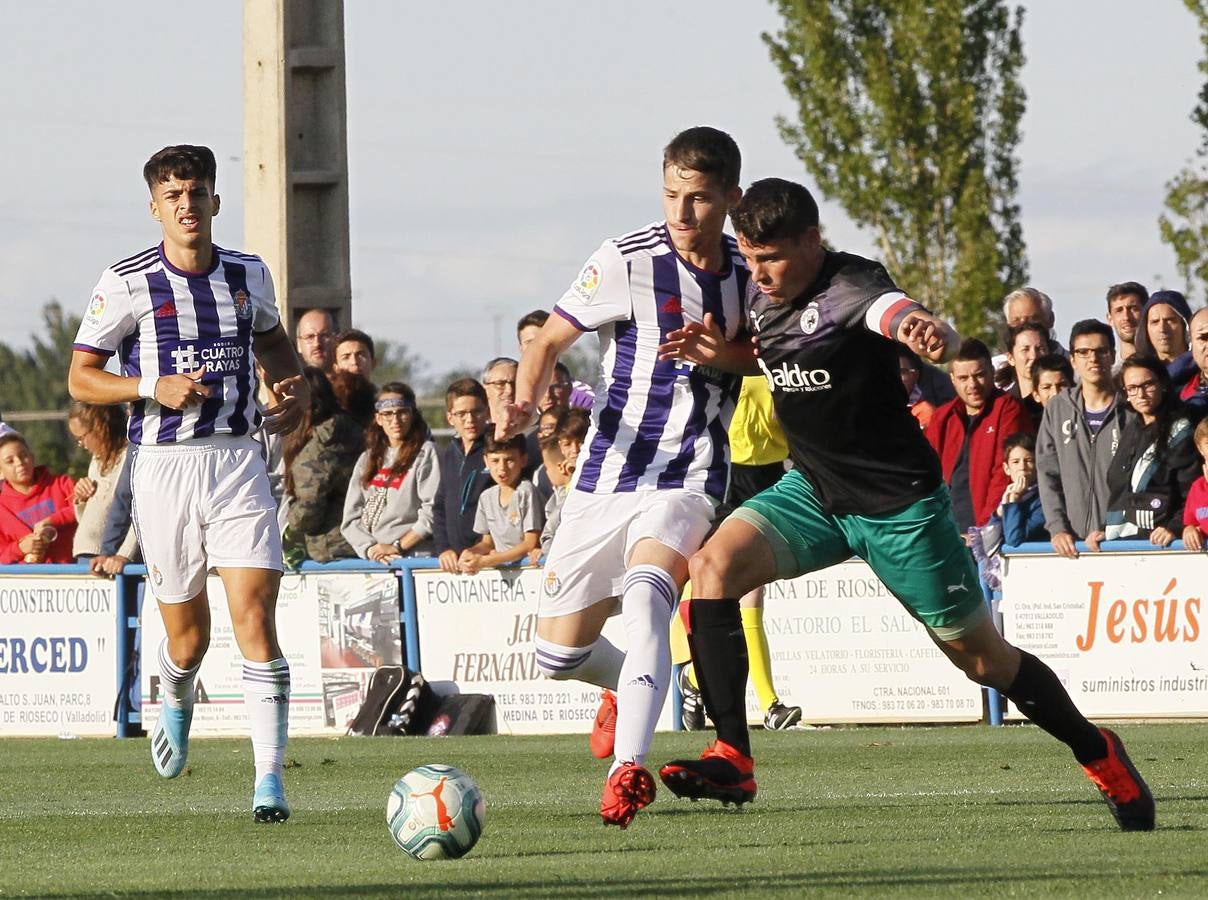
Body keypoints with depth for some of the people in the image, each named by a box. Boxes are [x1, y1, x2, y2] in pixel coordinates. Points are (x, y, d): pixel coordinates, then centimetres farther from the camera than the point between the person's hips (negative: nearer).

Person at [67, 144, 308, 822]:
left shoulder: (249, 275, 8)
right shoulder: (128, 282, -3)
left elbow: (272, 339, 29)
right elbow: (81, 378, 0)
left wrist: (297, 385, 8)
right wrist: (154, 388, -15)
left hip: (238, 459, 1)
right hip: (165, 464, -1)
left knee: (255, 617, -14)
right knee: (187, 637, 7)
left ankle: (270, 778, -15)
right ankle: (177, 703, 45)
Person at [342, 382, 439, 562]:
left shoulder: (425, 453, 5)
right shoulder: (367, 459, 21)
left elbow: (433, 512, -5)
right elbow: (351, 517, 14)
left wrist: (397, 547, -9)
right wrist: (370, 548, -4)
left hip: (414, 557, -4)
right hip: (370, 559, 4)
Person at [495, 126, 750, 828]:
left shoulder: (748, 275, 2)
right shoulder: (628, 261, -8)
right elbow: (551, 341, -1)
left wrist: (725, 354, -9)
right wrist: (526, 400, -23)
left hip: (688, 480, -1)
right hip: (607, 476, 1)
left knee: (645, 594, -33)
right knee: (559, 656, 7)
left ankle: (630, 767, -40)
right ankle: (628, 686, 43)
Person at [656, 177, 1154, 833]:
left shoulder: (851, 287, -23)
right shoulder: (761, 293, -1)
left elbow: (909, 320, -45)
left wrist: (932, 335, -69)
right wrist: (720, 355, 0)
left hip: (899, 505, -6)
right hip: (813, 490, 6)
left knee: (982, 657, 4)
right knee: (715, 564, -20)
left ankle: (1099, 756, 29)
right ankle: (732, 759, -22)